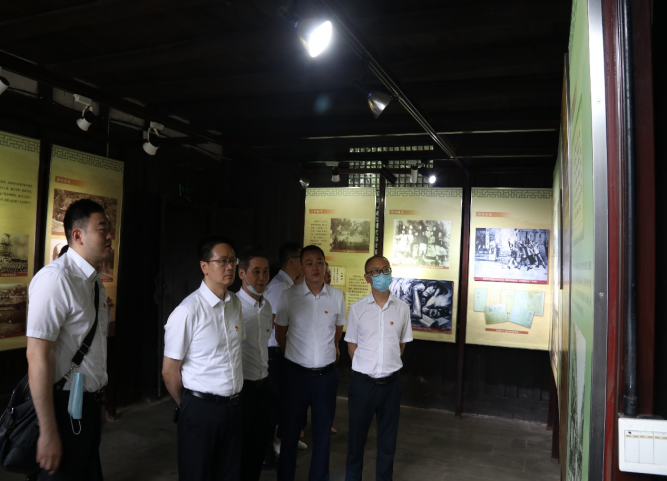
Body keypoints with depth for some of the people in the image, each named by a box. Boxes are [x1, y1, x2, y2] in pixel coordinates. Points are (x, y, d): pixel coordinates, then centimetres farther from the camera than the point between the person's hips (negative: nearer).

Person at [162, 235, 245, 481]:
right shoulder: (187, 312, -19)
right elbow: (169, 371, -11)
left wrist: (231, 401, 15)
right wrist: (189, 406, 4)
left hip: (233, 405, 6)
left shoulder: (235, 303, 2)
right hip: (201, 408, -6)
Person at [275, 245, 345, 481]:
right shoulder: (289, 296, -7)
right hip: (296, 373, -1)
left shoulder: (337, 296, -2)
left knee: (323, 431, 13)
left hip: (326, 374, 2)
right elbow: (280, 333, 7)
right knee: (290, 430, 11)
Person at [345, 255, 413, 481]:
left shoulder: (402, 308, -1)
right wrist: (366, 367, 0)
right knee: (357, 435, 12)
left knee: (388, 436, 14)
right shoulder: (357, 308, -5)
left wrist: (388, 364, 4)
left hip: (390, 382, 1)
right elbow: (352, 345, 4)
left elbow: (401, 344, 9)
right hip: (362, 381, -1)